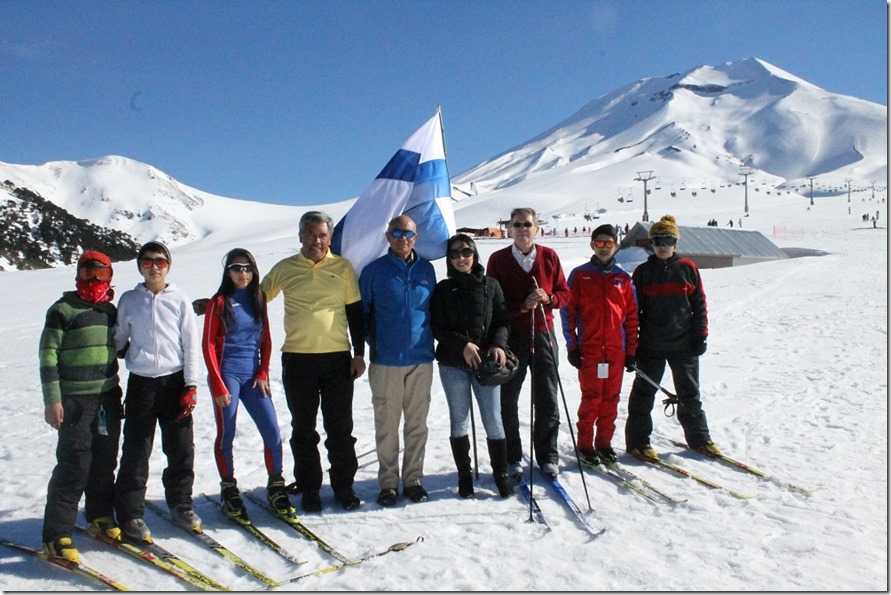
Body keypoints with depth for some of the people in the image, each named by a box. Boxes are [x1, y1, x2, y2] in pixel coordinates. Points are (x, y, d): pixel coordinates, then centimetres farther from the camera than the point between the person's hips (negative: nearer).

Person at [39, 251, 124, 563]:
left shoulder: (111, 310, 12)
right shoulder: (62, 310, -5)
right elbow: (48, 356, -8)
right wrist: (52, 400, -13)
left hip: (108, 396, 6)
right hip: (74, 399, -5)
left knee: (105, 460, 12)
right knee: (74, 464, -7)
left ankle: (101, 516, 29)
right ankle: (57, 534, 3)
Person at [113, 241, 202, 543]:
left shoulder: (180, 300, 2)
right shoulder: (129, 300, 5)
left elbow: (192, 343, 1)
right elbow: (118, 340, 12)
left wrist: (191, 385, -3)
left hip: (175, 381, 0)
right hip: (140, 383, 0)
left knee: (181, 449, 6)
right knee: (135, 451, 2)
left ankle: (180, 503, 23)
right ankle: (130, 513, 14)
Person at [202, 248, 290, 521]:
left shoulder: (258, 299, 10)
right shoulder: (219, 302, -1)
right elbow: (208, 344, -3)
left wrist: (263, 373, 2)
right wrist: (218, 385, -8)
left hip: (253, 376, 3)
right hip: (227, 375, -3)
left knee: (273, 433, -3)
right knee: (226, 435, 4)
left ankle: (276, 486, 13)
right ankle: (229, 489, 20)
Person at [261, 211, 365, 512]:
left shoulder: (343, 267, 5)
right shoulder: (285, 269, 6)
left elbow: (355, 312, 8)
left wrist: (359, 353, 3)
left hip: (337, 357, 0)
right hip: (297, 359, 1)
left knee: (340, 428, 6)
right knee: (303, 429, 9)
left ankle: (343, 486, 19)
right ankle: (308, 488, 21)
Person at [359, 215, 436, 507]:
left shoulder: (426, 270, 7)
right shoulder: (373, 271, -1)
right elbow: (361, 311, 6)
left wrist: (431, 337, 9)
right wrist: (371, 341, 0)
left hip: (421, 359, 2)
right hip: (385, 361, -2)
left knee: (417, 423, 9)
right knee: (387, 425, 5)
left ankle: (413, 479, 22)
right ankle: (388, 482, 18)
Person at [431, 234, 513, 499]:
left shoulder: (490, 285, 5)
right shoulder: (443, 289, 4)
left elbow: (502, 321, 6)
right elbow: (437, 328, -1)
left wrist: (498, 344, -12)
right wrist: (463, 344, -14)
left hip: (486, 362, 0)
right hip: (453, 364, 0)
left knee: (493, 420, 0)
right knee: (459, 420, 8)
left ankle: (501, 473, 16)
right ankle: (464, 475, 20)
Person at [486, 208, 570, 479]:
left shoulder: (549, 257, 4)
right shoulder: (498, 259, -1)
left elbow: (564, 293, 8)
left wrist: (548, 298, -13)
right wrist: (522, 306, -18)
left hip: (543, 334, 2)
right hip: (510, 337, -1)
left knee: (547, 400, 6)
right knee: (507, 401, 6)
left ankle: (548, 456, 21)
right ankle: (511, 458, 20)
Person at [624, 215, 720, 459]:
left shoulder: (688, 269, 3)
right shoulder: (643, 271, 1)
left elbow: (700, 304, 6)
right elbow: (633, 308, 2)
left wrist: (700, 335, -1)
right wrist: (631, 342, -3)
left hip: (684, 345, 1)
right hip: (651, 345, -1)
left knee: (690, 393, 14)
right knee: (644, 393, 5)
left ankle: (699, 437, 28)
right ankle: (637, 441, 14)